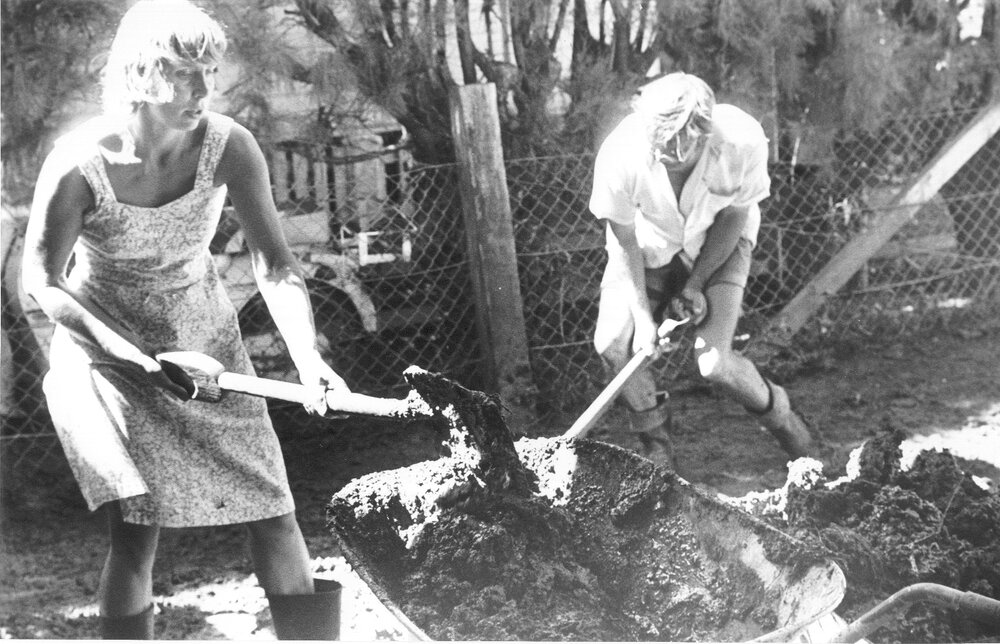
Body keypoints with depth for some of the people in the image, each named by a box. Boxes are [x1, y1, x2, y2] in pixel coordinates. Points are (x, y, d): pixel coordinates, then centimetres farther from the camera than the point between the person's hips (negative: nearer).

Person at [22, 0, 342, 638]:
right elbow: (43, 282, -14)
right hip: (106, 347, -3)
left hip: (208, 344, 3)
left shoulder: (228, 146, -18)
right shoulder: (79, 165, -25)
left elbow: (275, 265, -14)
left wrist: (307, 356, -31)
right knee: (137, 526, -13)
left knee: (274, 514, 1)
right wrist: (139, 357, -26)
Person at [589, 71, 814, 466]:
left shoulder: (743, 141, -34)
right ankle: (652, 435, 12)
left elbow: (735, 215, -15)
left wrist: (696, 284, -15)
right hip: (649, 244, 2)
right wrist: (642, 316, -18)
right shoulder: (620, 155, -34)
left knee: (712, 362, -15)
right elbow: (624, 239, -17)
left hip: (719, 242, -1)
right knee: (613, 343, -15)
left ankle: (774, 411, 18)